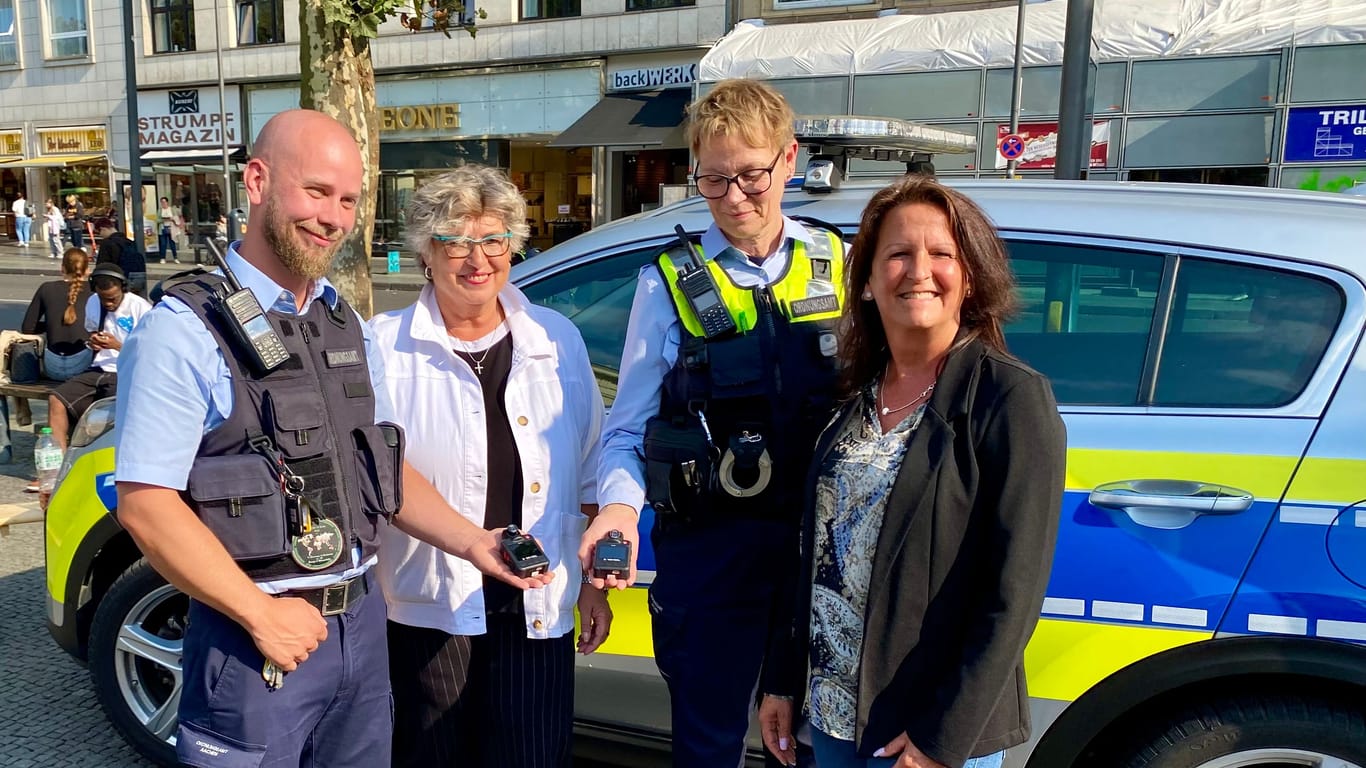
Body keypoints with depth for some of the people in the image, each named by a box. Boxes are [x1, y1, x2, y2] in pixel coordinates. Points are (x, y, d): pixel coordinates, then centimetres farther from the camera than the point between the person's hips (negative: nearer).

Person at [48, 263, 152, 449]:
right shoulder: (93, 303, 12)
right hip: (98, 371, 6)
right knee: (56, 399, -16)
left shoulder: (141, 309, -7)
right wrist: (93, 342, 8)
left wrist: (118, 346, -16)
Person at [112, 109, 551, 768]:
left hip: (361, 624, 7)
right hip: (256, 639, -6)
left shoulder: (347, 326, 9)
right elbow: (145, 503, -17)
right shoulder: (186, 331, -13)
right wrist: (262, 615, -18)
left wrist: (470, 541, -1)